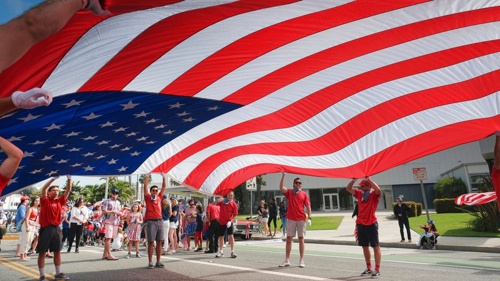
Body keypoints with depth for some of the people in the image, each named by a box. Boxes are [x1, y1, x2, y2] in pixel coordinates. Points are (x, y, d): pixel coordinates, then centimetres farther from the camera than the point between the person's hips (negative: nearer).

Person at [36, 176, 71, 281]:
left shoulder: (60, 201, 7)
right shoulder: (45, 200, -3)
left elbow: (68, 190, 4)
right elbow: (44, 188, -17)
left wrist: (69, 179, -6)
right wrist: (54, 178, -21)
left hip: (56, 228, 5)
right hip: (46, 229, -5)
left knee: (57, 251, 11)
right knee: (42, 252, 3)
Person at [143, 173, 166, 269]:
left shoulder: (159, 197, 13)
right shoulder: (148, 197, 5)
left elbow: (164, 186, 14)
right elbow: (145, 186, -2)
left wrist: (164, 177, 9)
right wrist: (147, 177, -6)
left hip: (160, 221, 4)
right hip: (151, 221, -4)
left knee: (159, 242, 6)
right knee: (151, 243, 0)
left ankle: (158, 262, 13)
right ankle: (150, 262, 6)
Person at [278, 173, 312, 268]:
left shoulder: (304, 194, 5)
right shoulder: (289, 192, 6)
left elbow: (308, 206, 2)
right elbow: (281, 187, -11)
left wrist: (309, 218, -7)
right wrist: (283, 176, -18)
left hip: (301, 219, -1)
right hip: (291, 219, 1)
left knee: (301, 239, 5)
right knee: (288, 239, 5)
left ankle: (301, 260, 13)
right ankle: (287, 260, 13)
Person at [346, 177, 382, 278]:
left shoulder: (375, 194, -7)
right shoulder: (359, 193, 9)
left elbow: (378, 189, -29)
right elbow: (348, 189, 9)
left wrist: (369, 179, -28)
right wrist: (353, 180, -6)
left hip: (371, 224, -6)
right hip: (360, 224, 6)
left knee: (376, 247, 1)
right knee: (364, 246, 13)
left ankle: (377, 270, 7)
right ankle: (369, 268, 25)